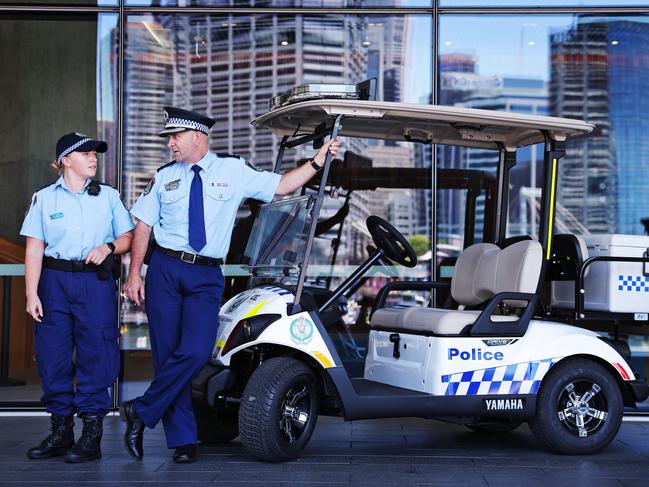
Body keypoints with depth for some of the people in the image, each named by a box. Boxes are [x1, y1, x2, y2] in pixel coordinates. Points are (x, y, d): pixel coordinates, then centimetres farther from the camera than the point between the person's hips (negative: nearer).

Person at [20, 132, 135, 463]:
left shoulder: (108, 196, 9)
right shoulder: (45, 198, 6)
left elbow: (128, 238, 12)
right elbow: (34, 249, 2)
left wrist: (108, 247, -10)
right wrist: (31, 294, -6)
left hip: (96, 281, 0)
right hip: (55, 281, 1)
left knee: (95, 355, -3)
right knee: (53, 355, 2)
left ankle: (92, 435, 5)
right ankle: (61, 432, 15)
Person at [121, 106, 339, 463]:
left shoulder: (233, 171, 7)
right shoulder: (164, 177, 10)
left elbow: (281, 186, 8)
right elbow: (143, 226, 9)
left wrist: (317, 161, -3)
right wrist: (134, 273, 1)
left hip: (206, 276, -1)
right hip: (165, 270, 1)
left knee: (195, 352, -18)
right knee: (166, 354, -1)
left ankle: (141, 412, 0)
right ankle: (182, 440, 9)